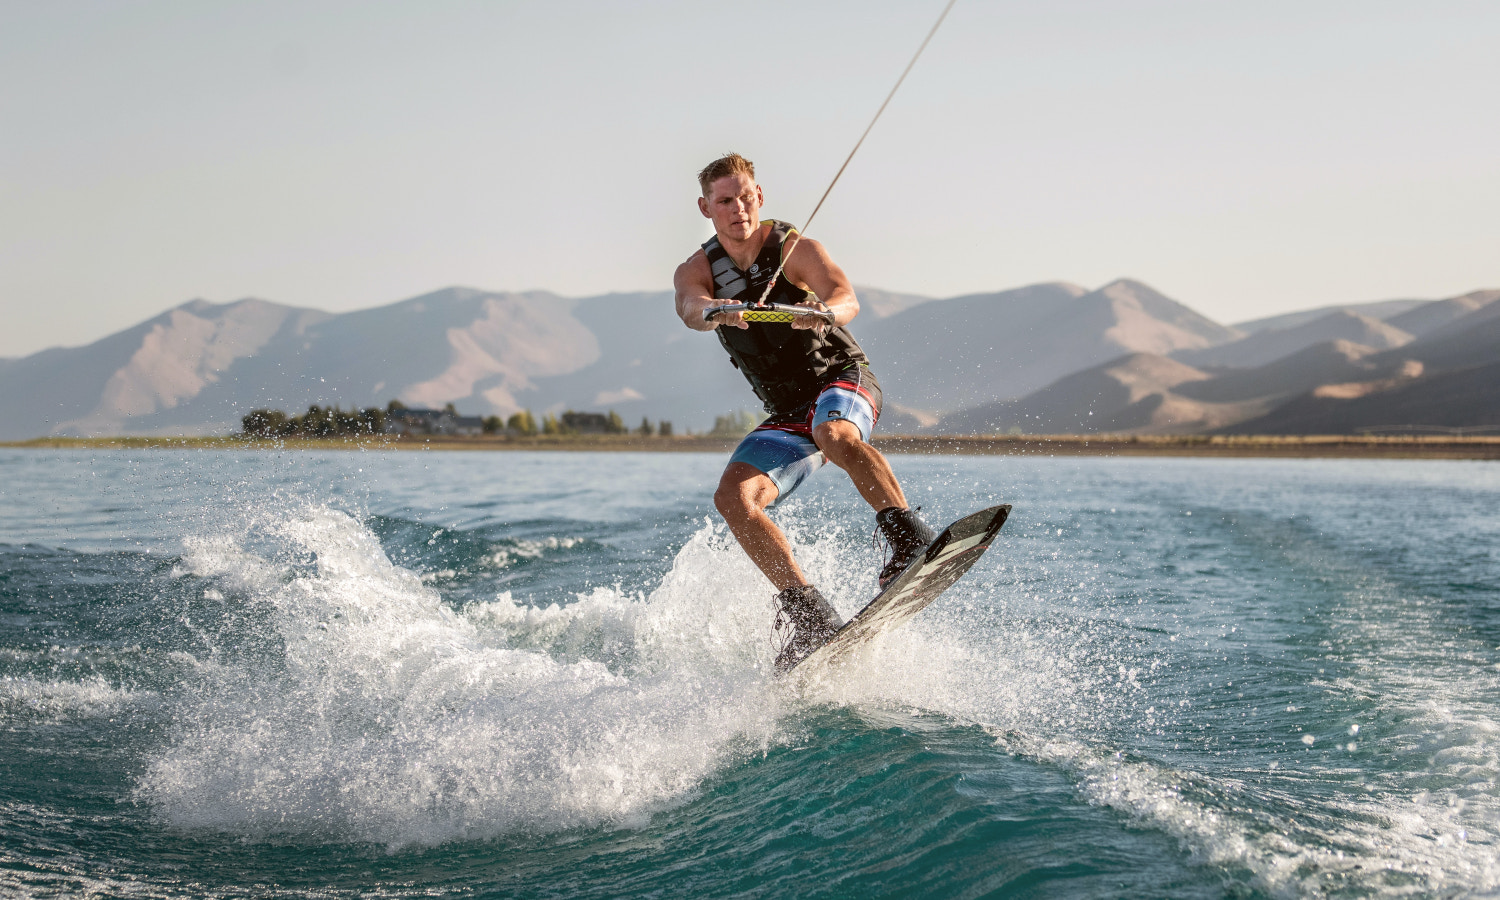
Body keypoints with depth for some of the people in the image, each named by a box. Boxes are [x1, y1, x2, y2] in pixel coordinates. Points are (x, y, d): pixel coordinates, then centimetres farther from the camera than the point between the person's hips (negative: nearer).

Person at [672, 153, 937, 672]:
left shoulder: (793, 248, -6)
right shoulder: (696, 271, 4)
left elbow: (847, 300, -24)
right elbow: (689, 309, -21)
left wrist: (826, 311, -49)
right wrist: (716, 311, -46)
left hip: (842, 378, -4)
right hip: (788, 413, 4)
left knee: (836, 436, -39)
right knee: (733, 498, -17)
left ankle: (910, 538, -44)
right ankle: (808, 612, -19)